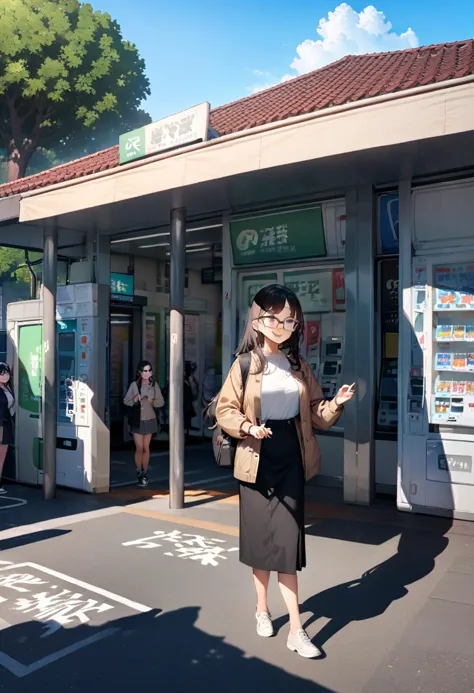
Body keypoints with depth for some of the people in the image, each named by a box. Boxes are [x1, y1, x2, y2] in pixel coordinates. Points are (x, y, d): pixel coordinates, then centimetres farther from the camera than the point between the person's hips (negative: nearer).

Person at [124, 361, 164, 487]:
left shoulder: (154, 385, 0)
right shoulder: (134, 385, -4)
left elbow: (161, 401, 1)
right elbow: (126, 401, -2)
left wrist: (151, 401, -16)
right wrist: (134, 400, -22)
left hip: (150, 419, 2)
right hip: (138, 420, -2)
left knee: (146, 448, 9)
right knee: (139, 448, -2)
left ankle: (144, 474, 20)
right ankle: (139, 473, 13)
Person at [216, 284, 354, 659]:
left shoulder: (300, 367, 6)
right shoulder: (245, 365, -5)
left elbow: (315, 413, 7)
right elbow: (224, 410, -6)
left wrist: (336, 404, -12)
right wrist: (248, 427, -23)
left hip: (291, 461, 2)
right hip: (257, 461, -2)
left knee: (287, 541, 1)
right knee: (261, 538, 11)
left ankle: (296, 629, 11)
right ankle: (263, 608, 35)